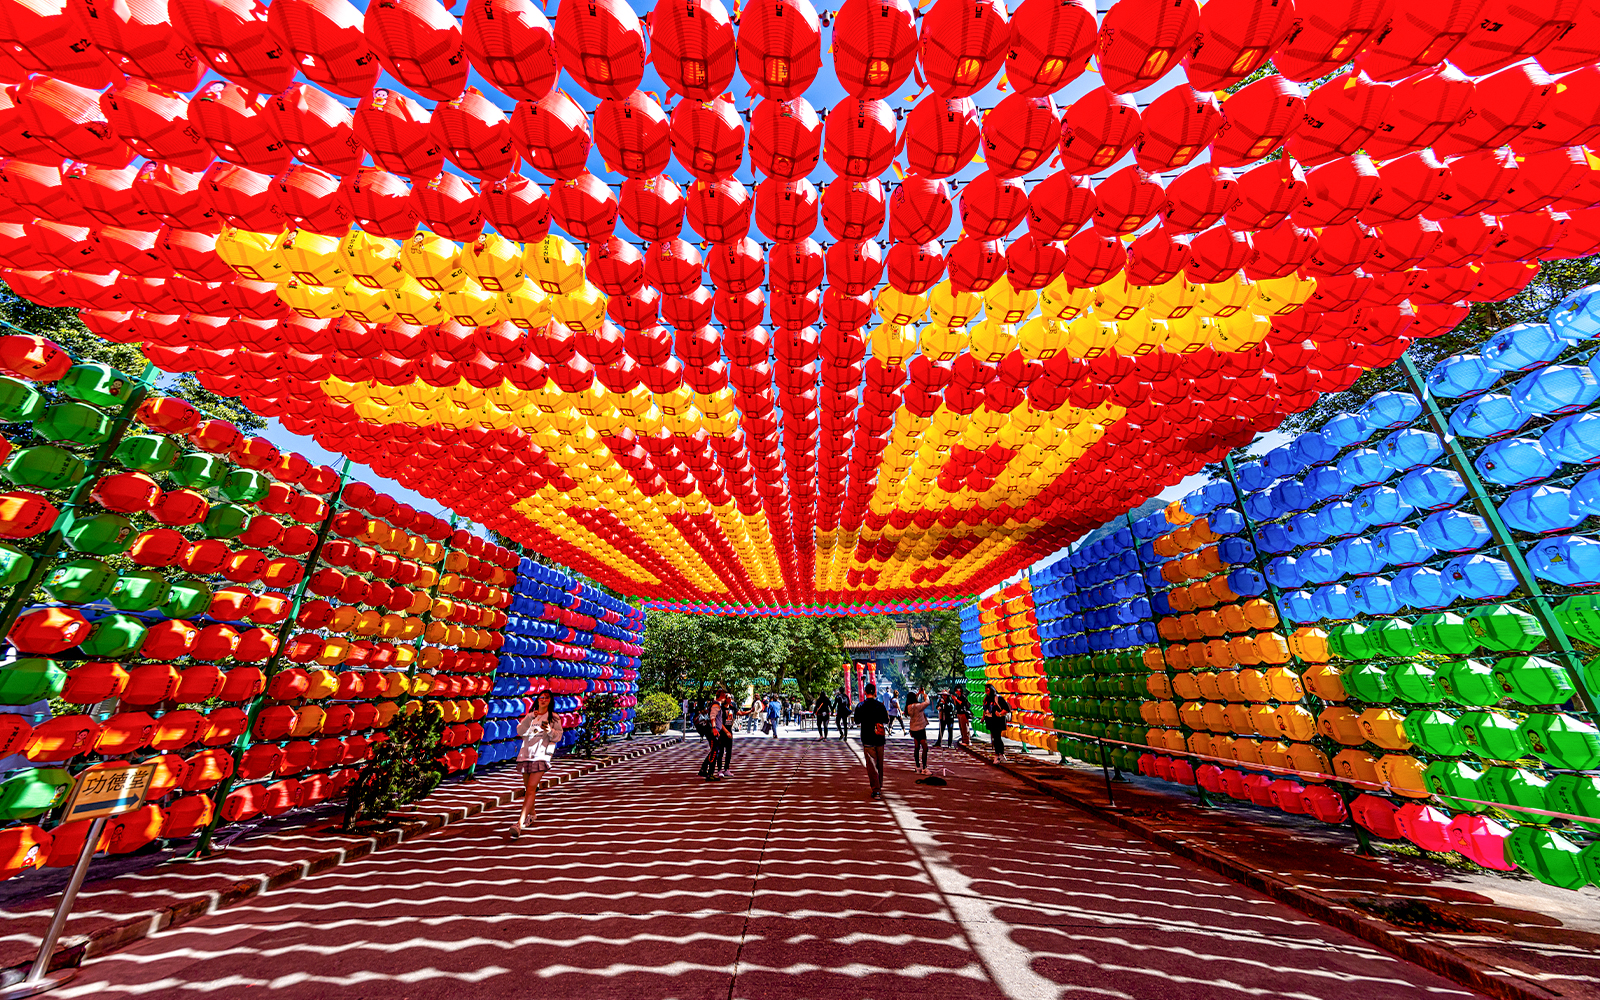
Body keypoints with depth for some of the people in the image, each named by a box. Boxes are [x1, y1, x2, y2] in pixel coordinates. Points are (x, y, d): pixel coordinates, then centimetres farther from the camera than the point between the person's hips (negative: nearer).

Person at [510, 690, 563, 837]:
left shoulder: (554, 717, 3)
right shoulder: (530, 715, 12)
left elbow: (558, 737, -2)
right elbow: (520, 731, -2)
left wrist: (550, 731, -21)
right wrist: (530, 718, -16)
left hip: (541, 755, -4)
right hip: (526, 753, 4)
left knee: (531, 788, -14)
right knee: (527, 788, 16)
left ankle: (520, 824, -17)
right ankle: (531, 815, 37)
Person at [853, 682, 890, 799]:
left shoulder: (860, 706, -8)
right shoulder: (880, 705, -5)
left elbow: (857, 721, 5)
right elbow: (886, 721, 6)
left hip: (867, 740, -2)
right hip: (880, 738, 3)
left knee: (871, 765, 0)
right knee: (880, 764, 18)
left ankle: (876, 790, -6)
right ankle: (879, 786, 30)